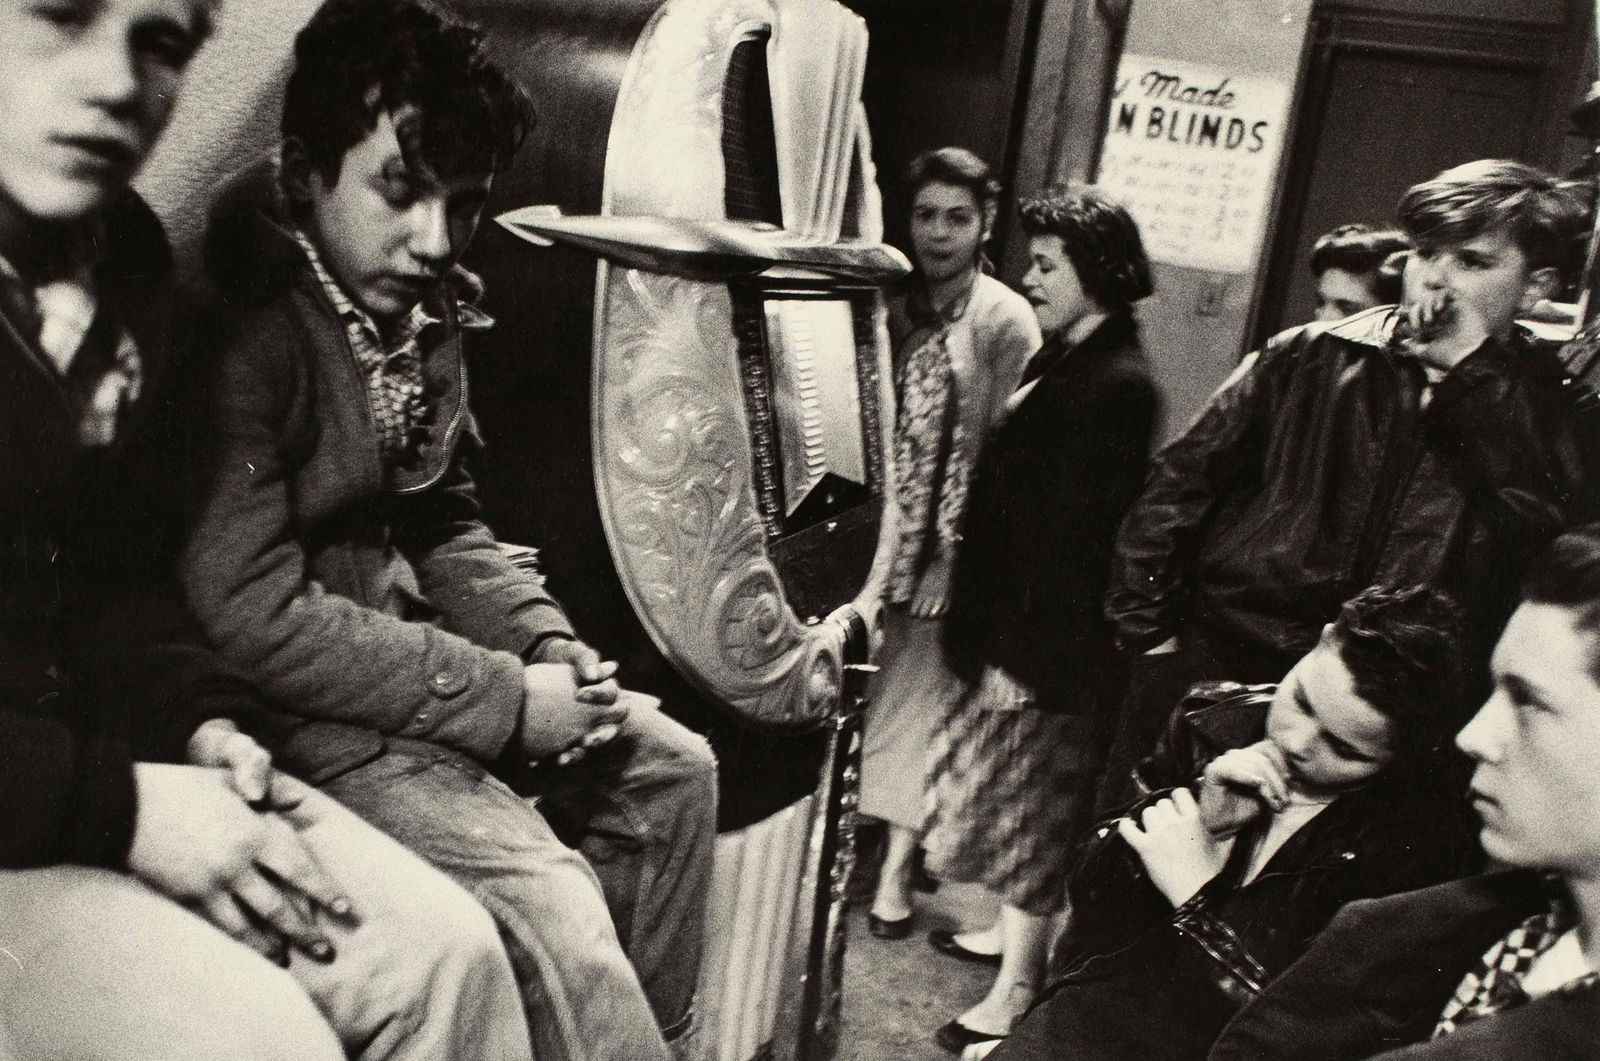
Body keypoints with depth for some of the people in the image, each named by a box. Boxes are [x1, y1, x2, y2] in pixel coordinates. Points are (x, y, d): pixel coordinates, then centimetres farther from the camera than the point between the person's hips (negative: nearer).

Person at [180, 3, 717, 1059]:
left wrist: (548, 648, -3)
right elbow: (251, 612, -25)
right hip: (286, 707, -9)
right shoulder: (236, 317, -21)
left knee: (671, 768, 9)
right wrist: (506, 698, -21)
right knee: (546, 901, -24)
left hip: (401, 647, 9)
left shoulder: (429, 311, 5)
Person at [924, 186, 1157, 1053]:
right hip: (1015, 622, 9)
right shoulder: (1061, 360, 9)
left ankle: (1016, 988, 21)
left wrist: (1028, 645, -21)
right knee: (1023, 800, 22)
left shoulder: (1114, 385, -21)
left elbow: (1073, 534, -23)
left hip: (1047, 639, -9)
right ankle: (1017, 933, 40)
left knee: (1030, 801, 4)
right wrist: (976, 615, 12)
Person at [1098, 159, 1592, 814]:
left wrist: (1472, 373, -14)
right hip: (1211, 671, 1)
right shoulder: (1312, 355, 3)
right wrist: (1147, 626, 1)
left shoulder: (1544, 409, 3)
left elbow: (1555, 523, -17)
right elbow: (1184, 477, 5)